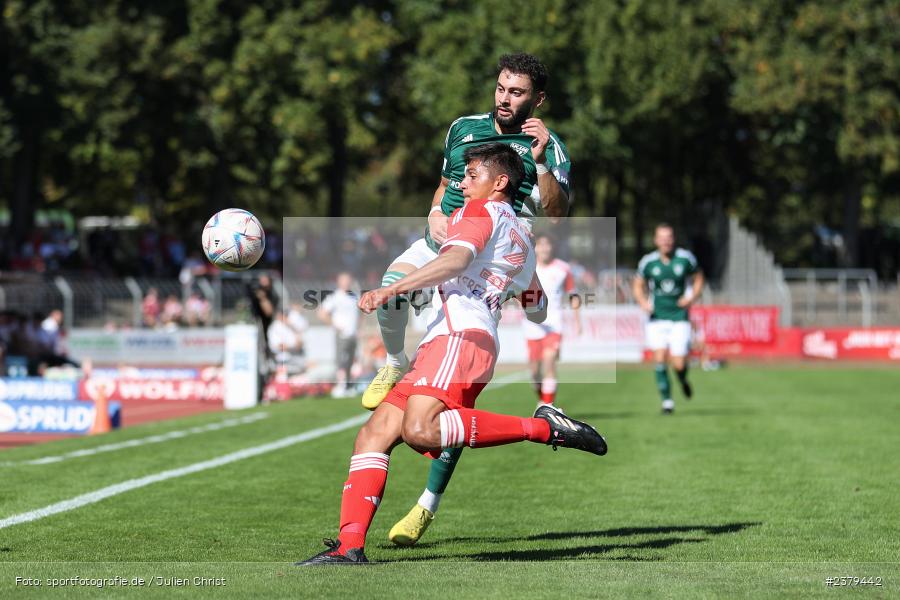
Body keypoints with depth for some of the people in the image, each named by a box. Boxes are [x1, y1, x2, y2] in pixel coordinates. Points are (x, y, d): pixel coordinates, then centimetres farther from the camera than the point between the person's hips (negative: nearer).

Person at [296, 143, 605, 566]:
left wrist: (391, 290, -26)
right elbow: (537, 312, 41)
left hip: (460, 335, -10)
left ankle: (543, 428, -24)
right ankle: (349, 547, -13)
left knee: (419, 431, -34)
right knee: (373, 435, 0)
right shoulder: (523, 243, 31)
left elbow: (456, 259, -16)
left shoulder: (482, 211, 5)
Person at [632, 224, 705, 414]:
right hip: (657, 318, 1)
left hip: (679, 318, -1)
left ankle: (683, 380, 29)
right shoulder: (648, 262, -3)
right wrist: (643, 302, -8)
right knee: (660, 359, -10)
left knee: (679, 364, -7)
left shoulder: (685, 259, -4)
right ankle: (666, 400, 3)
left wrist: (692, 297, -5)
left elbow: (698, 277, 11)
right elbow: (637, 285, 10)